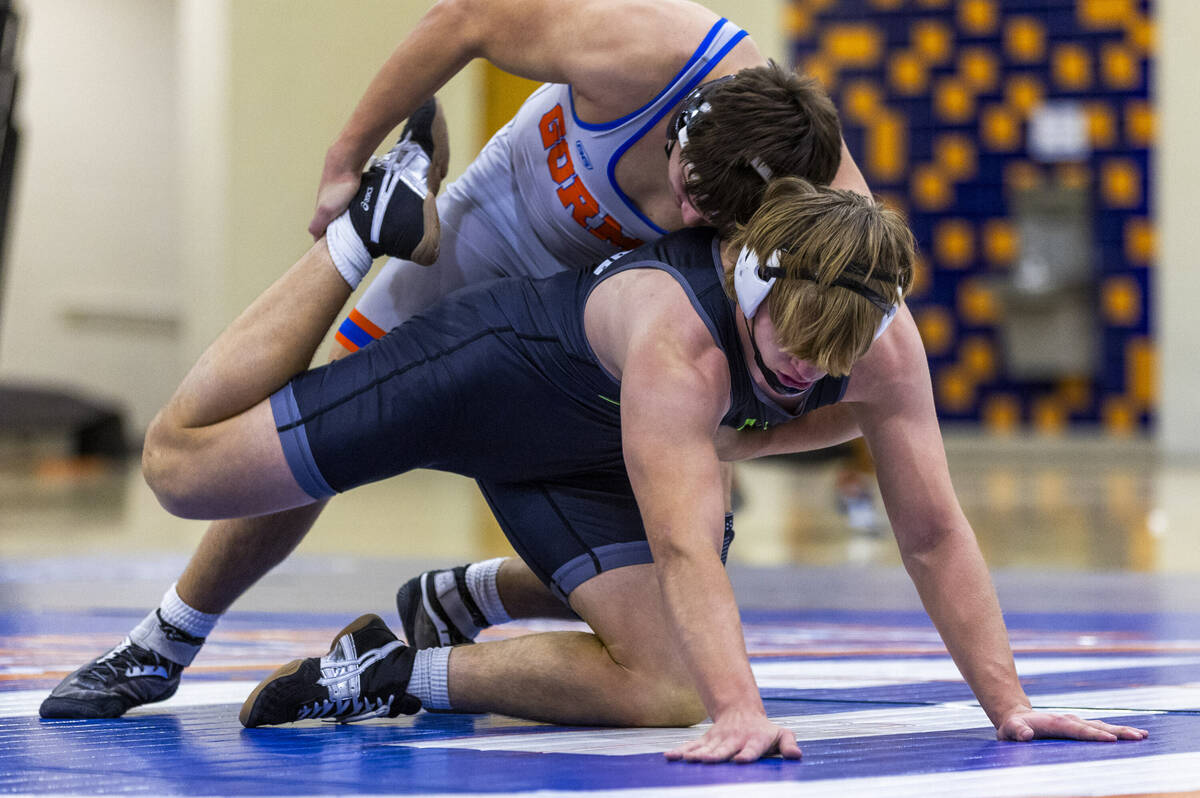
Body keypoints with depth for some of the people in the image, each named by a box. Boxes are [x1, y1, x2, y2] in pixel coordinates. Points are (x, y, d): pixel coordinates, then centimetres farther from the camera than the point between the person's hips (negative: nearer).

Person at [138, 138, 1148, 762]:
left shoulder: (885, 343, -24)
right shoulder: (676, 340, -43)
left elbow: (934, 533, -17)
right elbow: (685, 549, -49)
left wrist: (1008, 702, -22)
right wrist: (741, 714, -59)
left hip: (580, 468, 5)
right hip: (489, 367, -5)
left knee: (667, 690, -16)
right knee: (180, 464, 1)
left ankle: (402, 674, 0)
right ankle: (368, 225, 16)